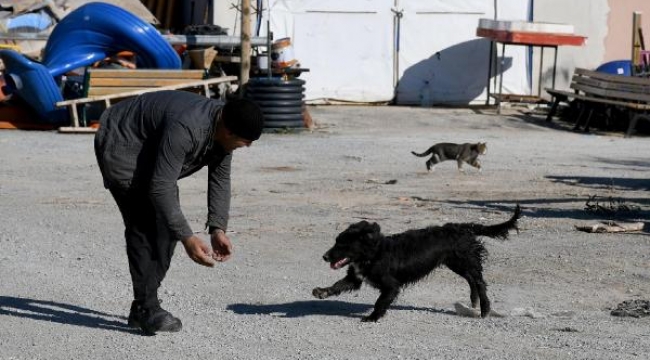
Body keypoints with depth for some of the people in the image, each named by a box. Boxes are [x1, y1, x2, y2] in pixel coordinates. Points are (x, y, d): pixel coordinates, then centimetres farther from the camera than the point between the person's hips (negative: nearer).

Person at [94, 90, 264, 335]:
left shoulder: (223, 129, -12)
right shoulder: (185, 128, -39)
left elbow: (220, 179, -2)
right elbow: (161, 187, -38)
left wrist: (218, 229, -12)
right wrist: (187, 238, -37)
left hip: (150, 148, 9)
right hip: (120, 145, -9)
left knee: (167, 222, 5)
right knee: (143, 225, -15)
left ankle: (143, 307, 11)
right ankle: (146, 308, -12)